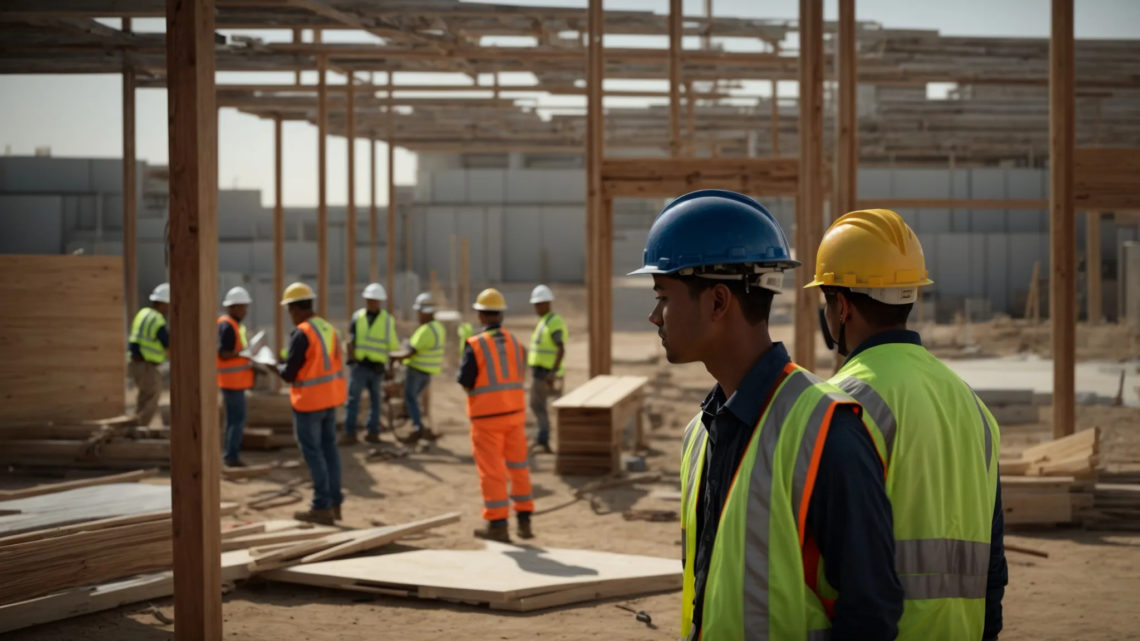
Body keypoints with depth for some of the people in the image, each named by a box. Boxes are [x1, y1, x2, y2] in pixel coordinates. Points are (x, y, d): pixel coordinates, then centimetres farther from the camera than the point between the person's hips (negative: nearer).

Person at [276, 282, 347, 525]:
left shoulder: (301, 334, -19)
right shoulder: (328, 328, 6)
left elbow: (289, 374, -17)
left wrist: (279, 366, 5)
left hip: (309, 401, -8)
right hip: (331, 397, 8)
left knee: (312, 452, -1)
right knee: (329, 448, 14)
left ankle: (322, 507, 1)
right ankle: (335, 503, 19)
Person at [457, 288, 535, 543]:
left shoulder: (475, 344, -13)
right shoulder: (515, 342, 4)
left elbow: (465, 382, -11)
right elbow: (519, 374, 11)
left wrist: (464, 361, 6)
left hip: (487, 416, -5)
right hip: (515, 410, 5)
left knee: (491, 470, 2)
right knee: (518, 466, 13)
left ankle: (498, 524, 4)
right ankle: (524, 520, 17)